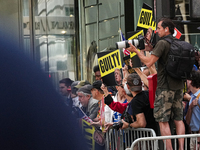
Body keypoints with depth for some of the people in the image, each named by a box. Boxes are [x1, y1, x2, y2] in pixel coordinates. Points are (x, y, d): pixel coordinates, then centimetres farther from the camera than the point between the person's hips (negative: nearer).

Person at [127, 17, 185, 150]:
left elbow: (149, 62, -15)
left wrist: (136, 51, -4)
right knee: (178, 118, 9)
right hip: (179, 85, 7)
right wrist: (151, 49, 26)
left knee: (163, 120, -4)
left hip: (165, 86, -7)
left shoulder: (162, 43, -12)